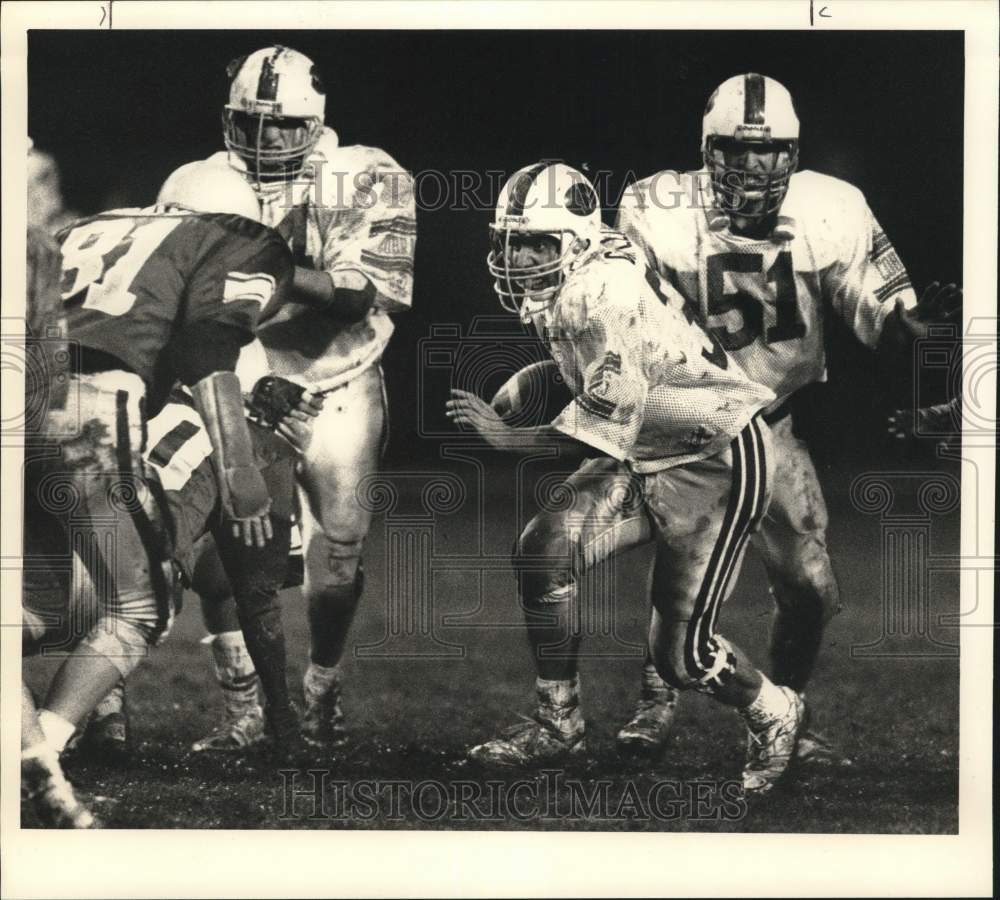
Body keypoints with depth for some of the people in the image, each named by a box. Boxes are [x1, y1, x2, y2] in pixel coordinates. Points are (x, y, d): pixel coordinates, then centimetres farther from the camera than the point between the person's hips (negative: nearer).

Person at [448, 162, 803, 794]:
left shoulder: (605, 287, -26)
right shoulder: (560, 294, 3)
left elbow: (613, 416, -28)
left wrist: (511, 439, -26)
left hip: (718, 461, -8)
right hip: (647, 458, 9)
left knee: (681, 652, -6)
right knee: (546, 547, -13)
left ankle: (775, 716, 25)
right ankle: (560, 724, 0)